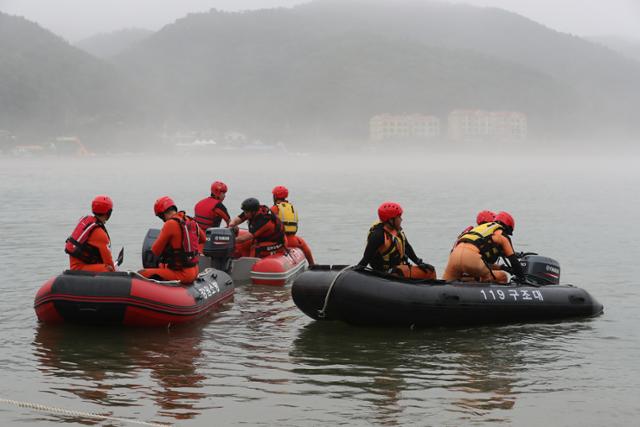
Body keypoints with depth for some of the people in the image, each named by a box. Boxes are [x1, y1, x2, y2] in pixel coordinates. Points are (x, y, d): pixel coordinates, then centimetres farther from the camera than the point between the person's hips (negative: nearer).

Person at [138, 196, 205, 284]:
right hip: (194, 271, 9)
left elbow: (156, 251, -10)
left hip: (182, 274, -9)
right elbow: (203, 239, 27)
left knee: (141, 274, -11)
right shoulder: (191, 221, 6)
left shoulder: (171, 224, -16)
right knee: (162, 266, 35)